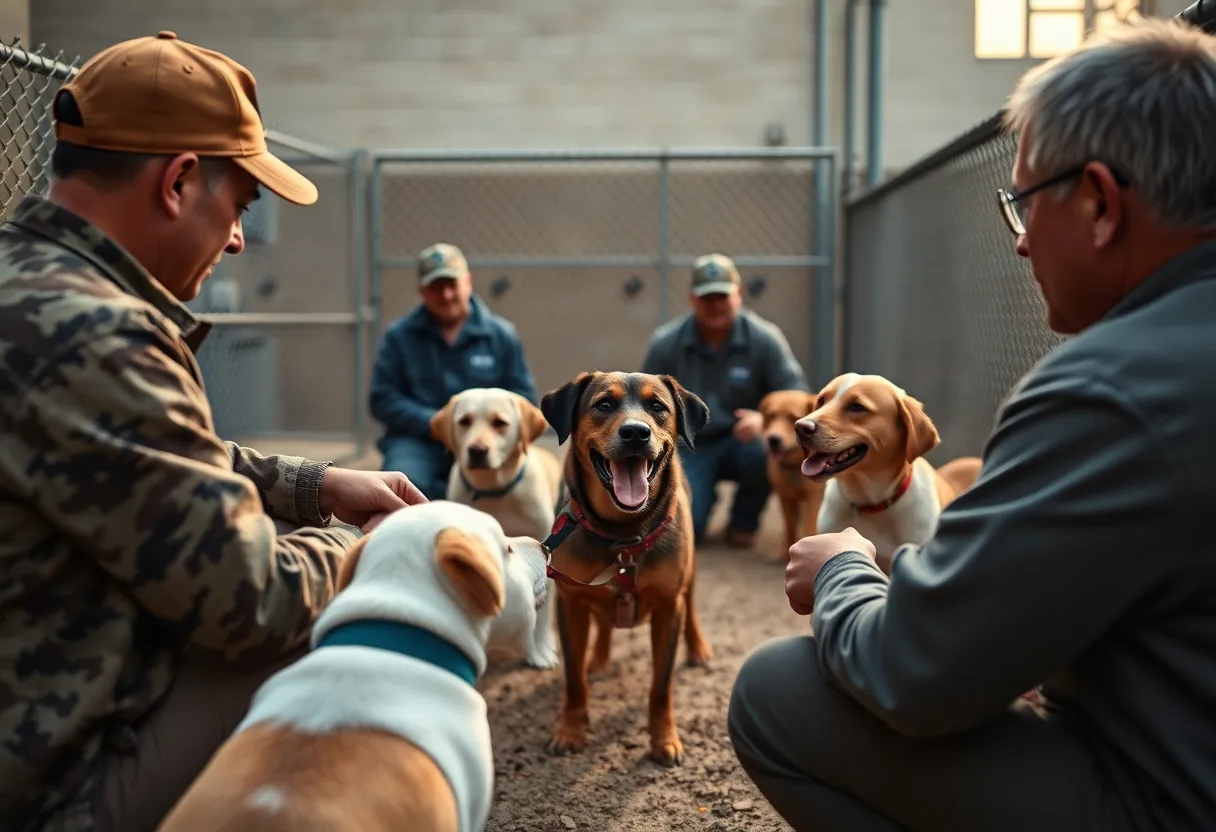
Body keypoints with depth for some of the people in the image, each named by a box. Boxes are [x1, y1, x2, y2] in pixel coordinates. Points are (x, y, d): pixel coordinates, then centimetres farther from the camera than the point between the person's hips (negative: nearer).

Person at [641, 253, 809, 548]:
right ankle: (703, 492, 19)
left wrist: (765, 419, -34)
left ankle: (743, 522, -2)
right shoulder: (665, 343, -9)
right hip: (690, 446, 0)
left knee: (766, 450, -36)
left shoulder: (764, 338, -12)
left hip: (742, 440, 0)